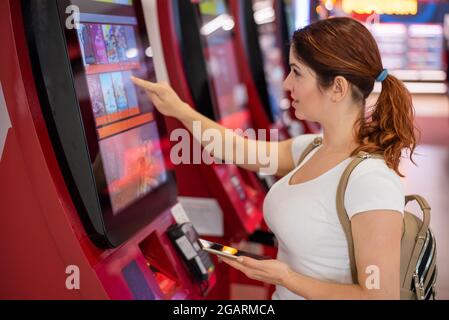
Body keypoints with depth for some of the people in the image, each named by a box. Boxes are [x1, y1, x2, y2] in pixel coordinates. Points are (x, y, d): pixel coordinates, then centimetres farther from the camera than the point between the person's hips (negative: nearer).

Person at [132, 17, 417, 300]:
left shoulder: (370, 178, -25)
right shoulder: (315, 148, -1)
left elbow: (380, 295, -23)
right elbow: (243, 152, 14)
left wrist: (286, 279, -17)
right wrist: (180, 111, 11)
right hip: (285, 294, 6)